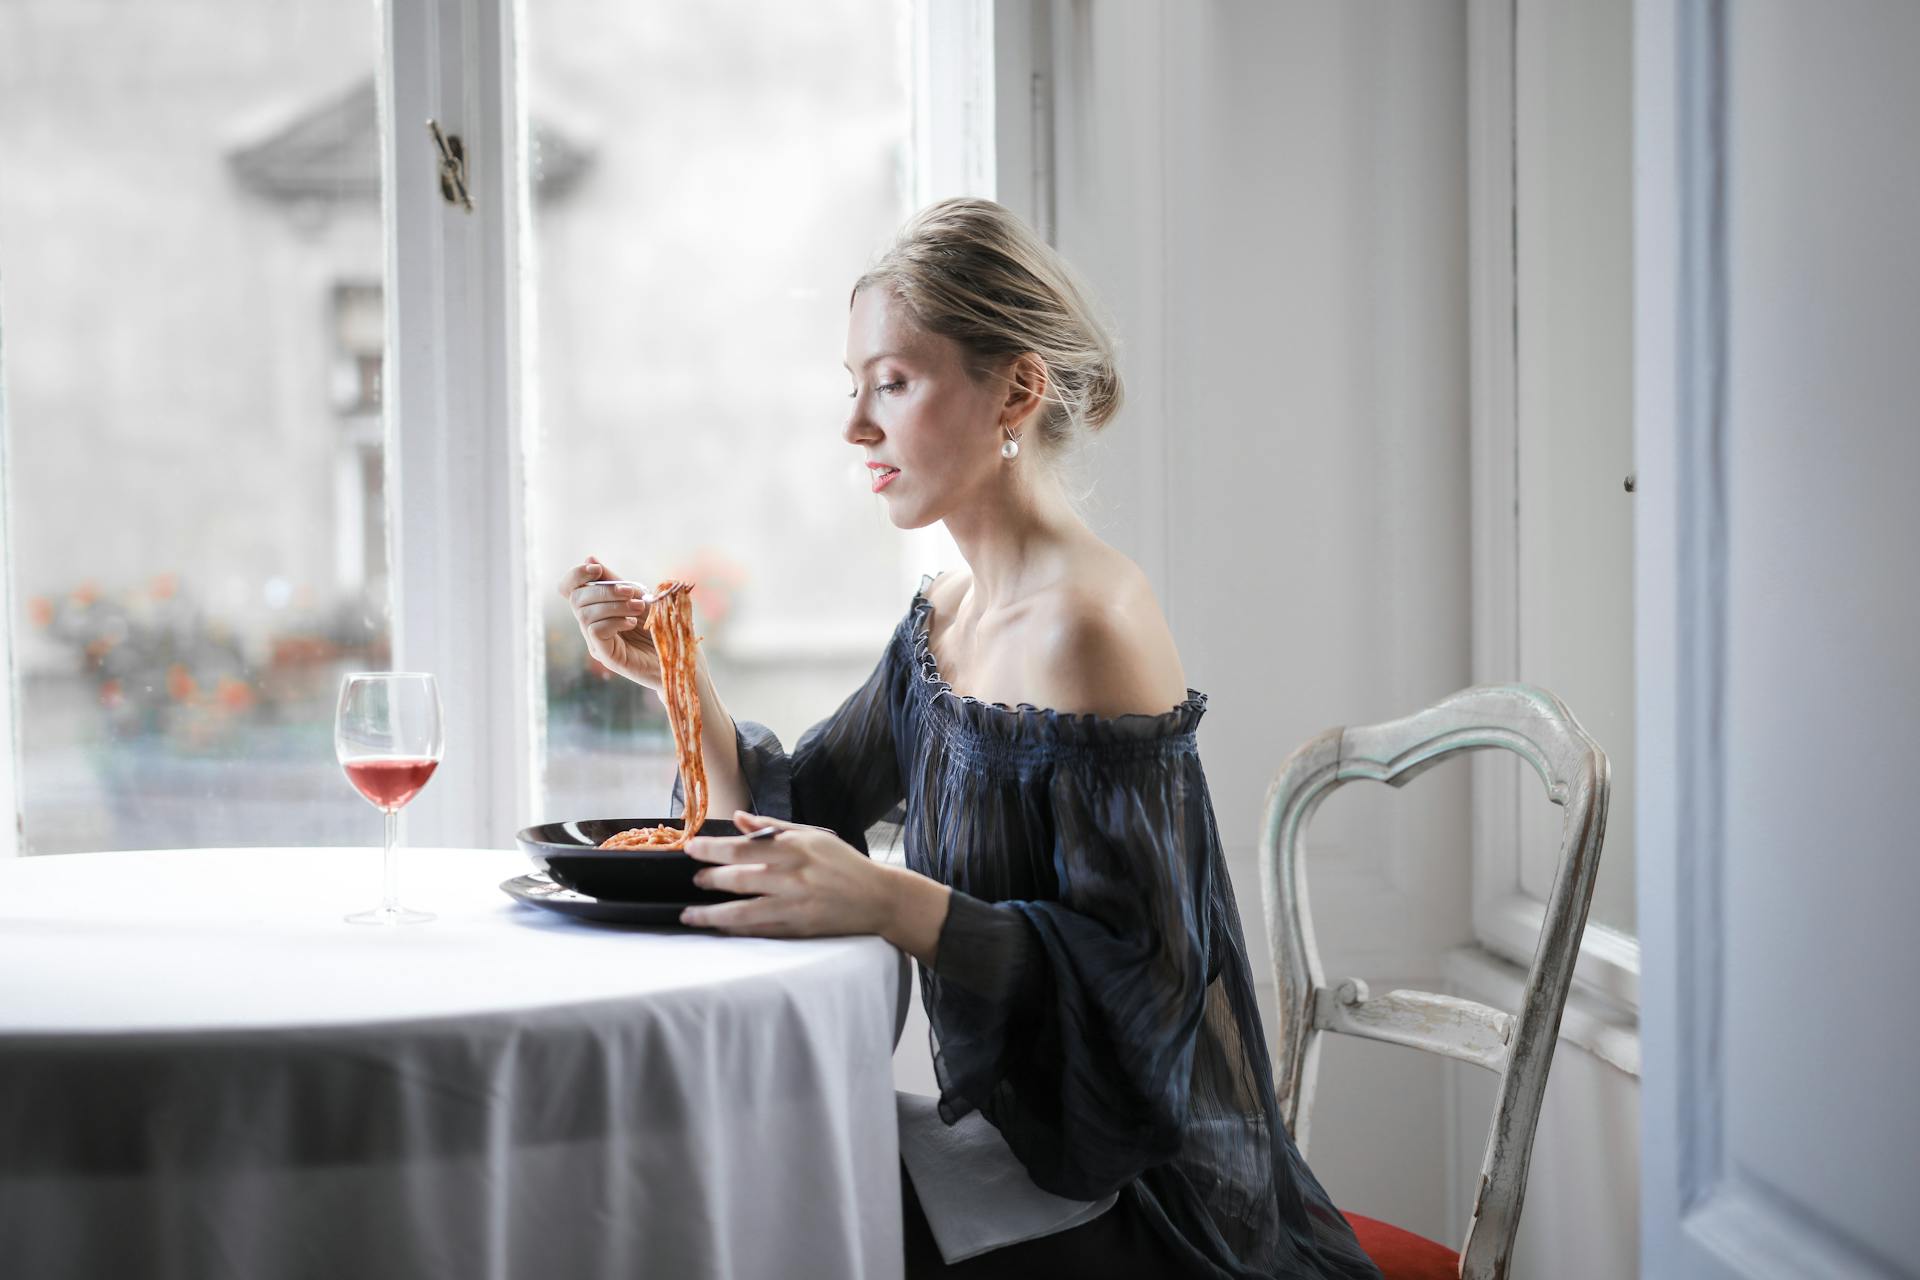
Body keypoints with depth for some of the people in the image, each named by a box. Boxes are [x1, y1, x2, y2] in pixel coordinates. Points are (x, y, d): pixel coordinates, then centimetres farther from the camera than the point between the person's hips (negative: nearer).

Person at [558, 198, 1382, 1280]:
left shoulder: (1088, 623, -20)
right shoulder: (944, 617, 8)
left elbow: (1136, 977, -23)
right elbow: (798, 818, 15)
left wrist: (891, 903, -34)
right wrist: (680, 682, 0)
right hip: (1028, 1141, 7)